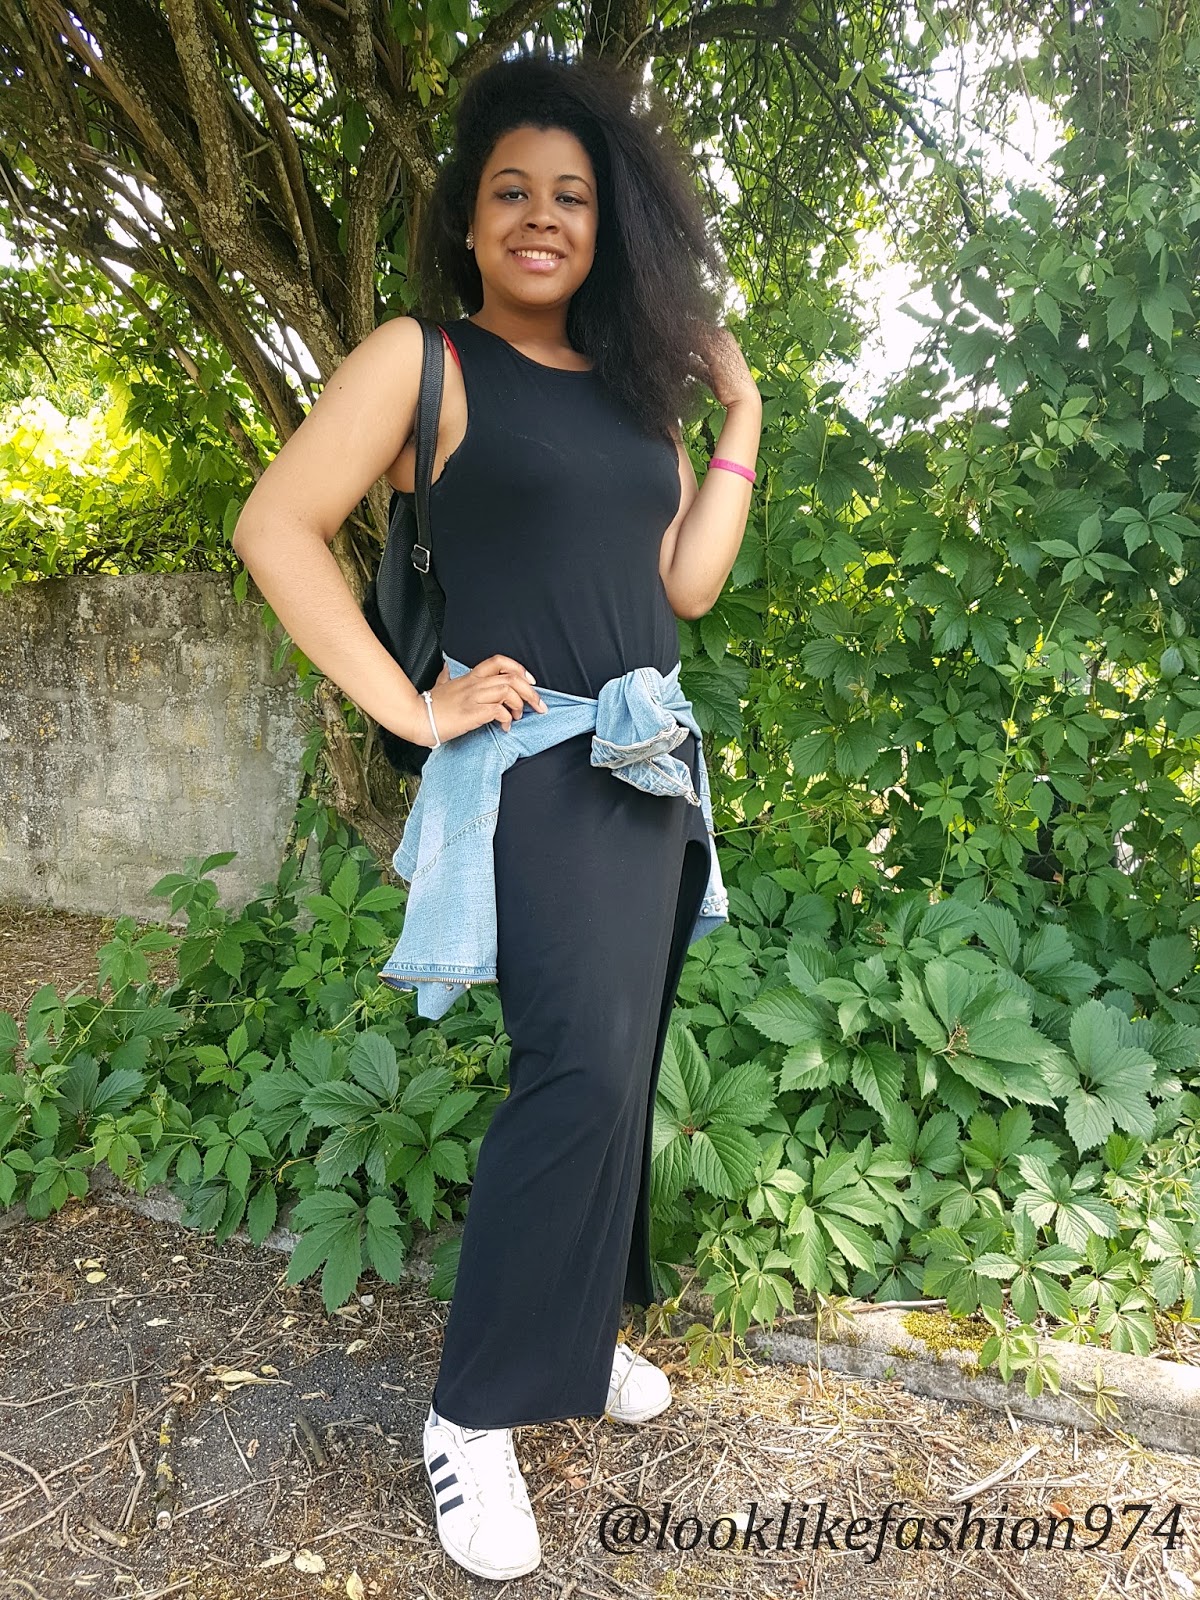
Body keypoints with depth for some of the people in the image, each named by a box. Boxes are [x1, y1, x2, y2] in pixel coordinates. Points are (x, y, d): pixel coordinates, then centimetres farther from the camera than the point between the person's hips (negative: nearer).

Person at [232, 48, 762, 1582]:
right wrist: (408, 707, -15)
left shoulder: (635, 386, 16)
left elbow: (687, 583, 12)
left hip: (651, 764, 7)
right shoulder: (426, 358, 0)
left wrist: (742, 414, 10)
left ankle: (574, 1330, 31)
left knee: (618, 1063, 11)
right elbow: (275, 527, -9)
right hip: (529, 763, -7)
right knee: (580, 1060, -17)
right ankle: (473, 1411, 2)